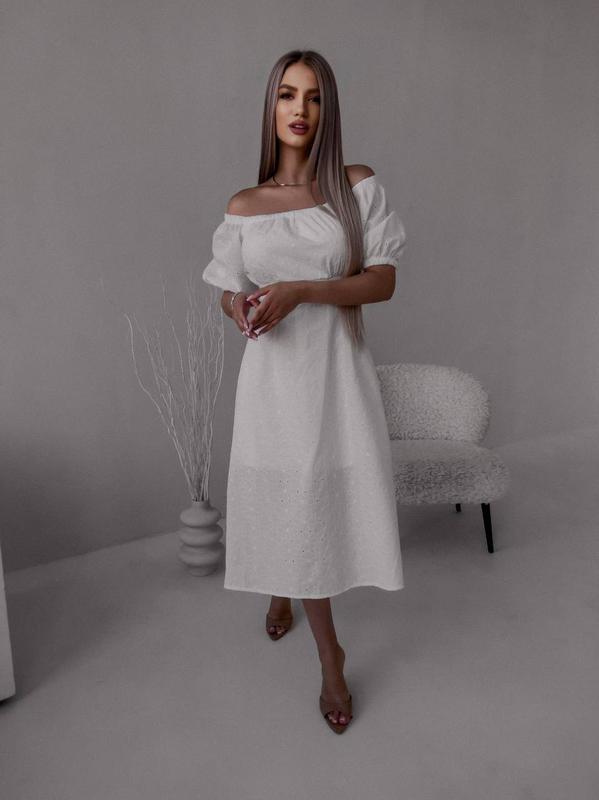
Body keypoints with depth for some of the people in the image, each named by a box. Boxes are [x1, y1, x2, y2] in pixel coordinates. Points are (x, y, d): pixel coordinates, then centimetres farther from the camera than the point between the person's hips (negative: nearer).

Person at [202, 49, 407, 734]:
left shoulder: (358, 187, 0)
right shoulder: (244, 207, 5)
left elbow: (383, 282, -5)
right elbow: (229, 291, 11)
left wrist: (300, 290, -19)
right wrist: (239, 307, -14)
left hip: (336, 367, -1)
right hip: (275, 370, 1)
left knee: (330, 495, 2)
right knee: (293, 502, 7)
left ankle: (285, 592, 36)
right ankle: (330, 657, 30)